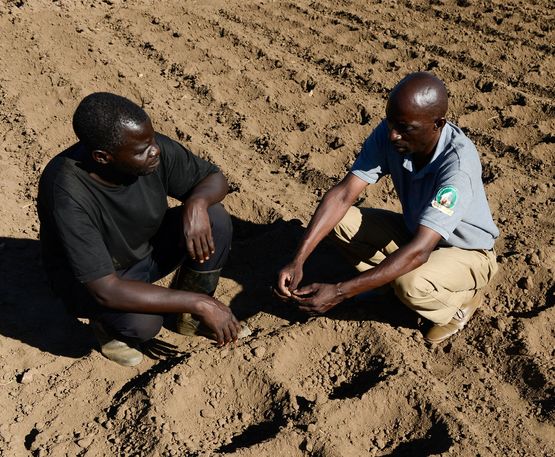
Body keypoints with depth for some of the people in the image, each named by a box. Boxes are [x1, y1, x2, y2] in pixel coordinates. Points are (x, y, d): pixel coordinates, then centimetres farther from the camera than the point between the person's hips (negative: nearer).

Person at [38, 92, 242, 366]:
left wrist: (197, 203, -32)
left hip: (149, 247, 5)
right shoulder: (68, 193, -37)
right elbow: (106, 289, -37)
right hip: (90, 279, -5)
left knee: (216, 220, -20)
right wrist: (200, 302, -36)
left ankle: (190, 318, 2)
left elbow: (214, 178, -7)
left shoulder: (152, 148, -24)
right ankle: (107, 324, 2)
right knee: (142, 323, -35)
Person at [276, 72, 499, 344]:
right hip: (414, 231, 5)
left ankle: (463, 301, -1)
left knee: (411, 285, -36)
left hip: (468, 251, -5)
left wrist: (340, 292, -46)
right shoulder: (387, 134, -20)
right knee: (341, 222, -16)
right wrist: (297, 261, -35)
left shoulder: (458, 166, -36)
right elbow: (343, 194, -24)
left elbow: (419, 251, -42)